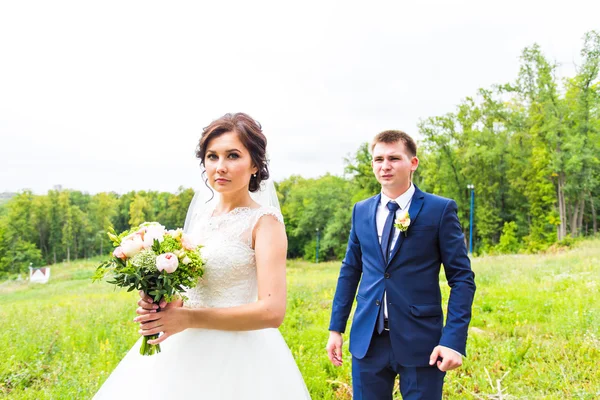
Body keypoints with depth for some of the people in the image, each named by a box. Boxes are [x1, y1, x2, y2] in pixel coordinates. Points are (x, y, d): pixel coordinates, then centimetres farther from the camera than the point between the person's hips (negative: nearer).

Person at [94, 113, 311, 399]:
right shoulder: (201, 213, 6)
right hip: (186, 349, 6)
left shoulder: (264, 221, -13)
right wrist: (161, 303, -8)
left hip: (236, 355, -6)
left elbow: (272, 311, -20)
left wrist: (187, 319, -21)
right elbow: (192, 285, 13)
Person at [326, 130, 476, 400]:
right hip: (367, 340, 4)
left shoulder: (440, 209, -4)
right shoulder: (361, 211, 8)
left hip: (420, 341, -3)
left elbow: (461, 278, -5)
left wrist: (454, 339, -13)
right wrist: (336, 328, 11)